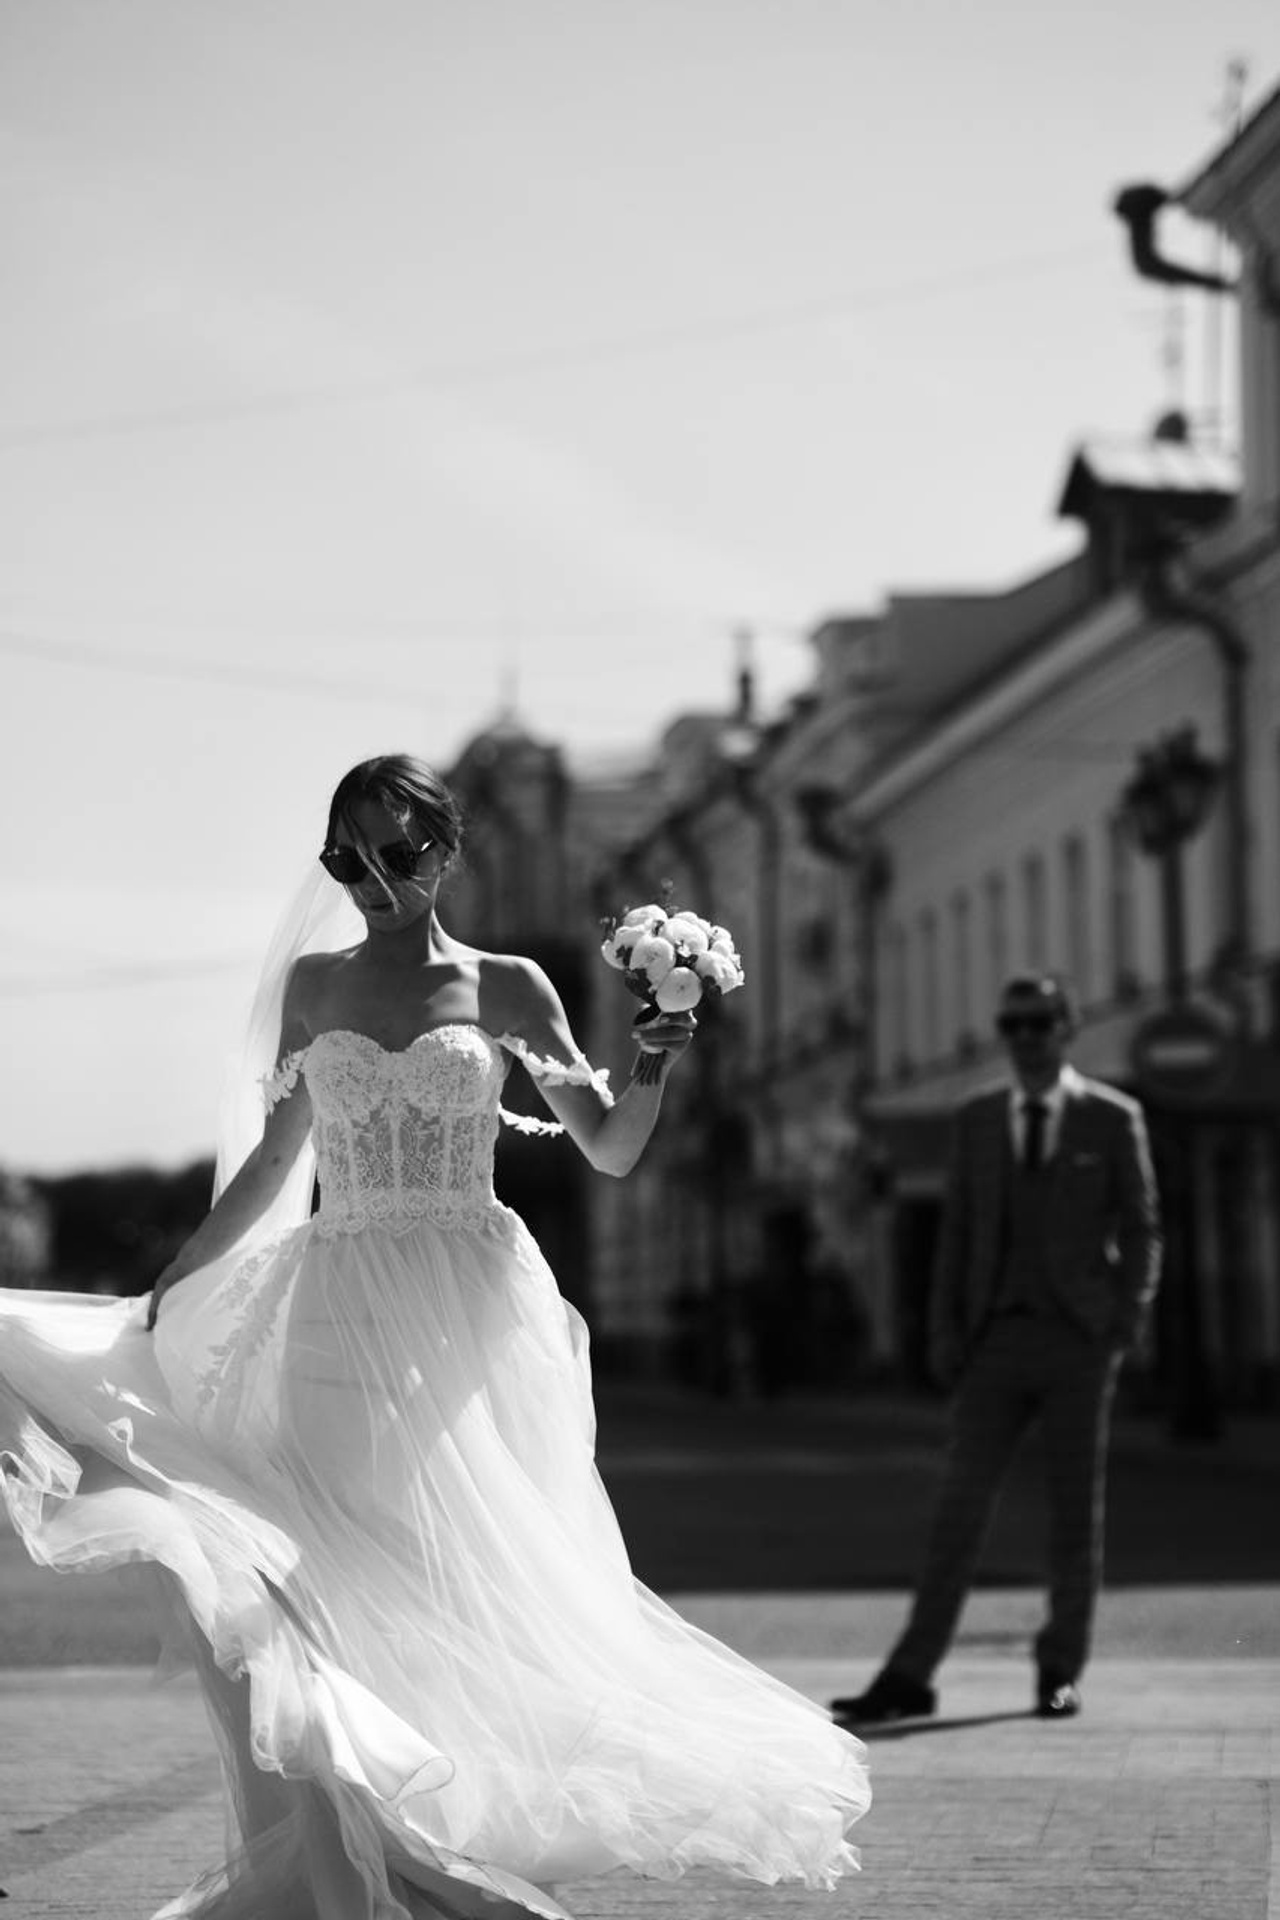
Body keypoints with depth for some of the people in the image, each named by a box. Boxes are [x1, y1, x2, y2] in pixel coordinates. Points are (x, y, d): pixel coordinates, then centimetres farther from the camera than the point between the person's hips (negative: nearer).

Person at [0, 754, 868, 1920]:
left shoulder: (505, 988, 5)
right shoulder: (311, 984, 10)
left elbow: (612, 1150, 5)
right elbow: (274, 1163, 14)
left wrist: (661, 1067, -14)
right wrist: (167, 1287, 11)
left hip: (470, 1317, -1)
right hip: (340, 1317, 1)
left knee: (463, 1579, -3)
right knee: (345, 1587, -6)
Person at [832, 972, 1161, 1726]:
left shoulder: (1113, 1117, 2)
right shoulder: (978, 1120, 10)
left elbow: (1142, 1230, 2)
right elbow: (959, 1233, 11)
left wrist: (1129, 1324, -9)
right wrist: (944, 1332, 2)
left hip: (1079, 1340, -2)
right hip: (998, 1342, 2)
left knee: (1076, 1510, 3)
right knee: (961, 1504, -4)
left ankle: (1062, 1673, 13)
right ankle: (910, 1677, -6)